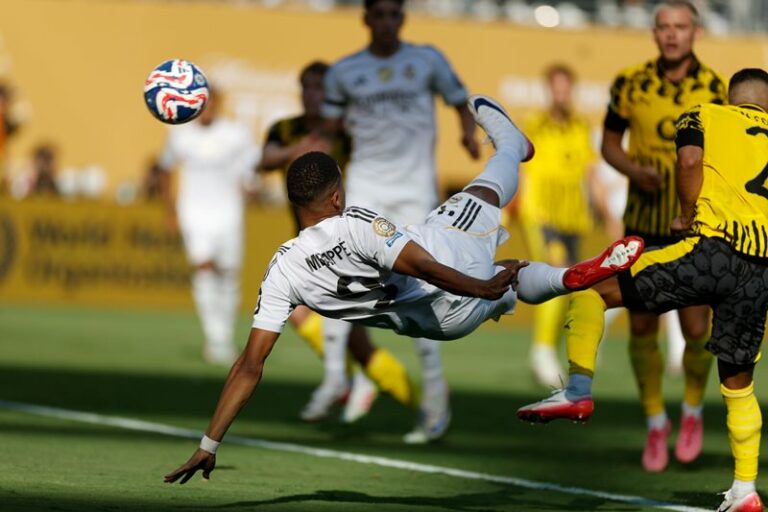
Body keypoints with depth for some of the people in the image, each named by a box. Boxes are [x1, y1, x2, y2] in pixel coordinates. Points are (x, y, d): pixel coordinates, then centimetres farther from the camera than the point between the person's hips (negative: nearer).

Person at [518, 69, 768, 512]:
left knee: (593, 291, 6)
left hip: (713, 250, -5)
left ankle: (578, 391, -8)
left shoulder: (702, 117, 14)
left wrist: (689, 215, 5)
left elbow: (690, 160, -8)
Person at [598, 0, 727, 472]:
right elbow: (609, 143, 7)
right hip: (644, 225, 1)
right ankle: (656, 423, 19)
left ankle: (693, 412, 24)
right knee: (642, 327, 0)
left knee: (696, 331, -4)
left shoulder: (714, 89, -6)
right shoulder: (630, 83, -3)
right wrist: (635, 171, -12)